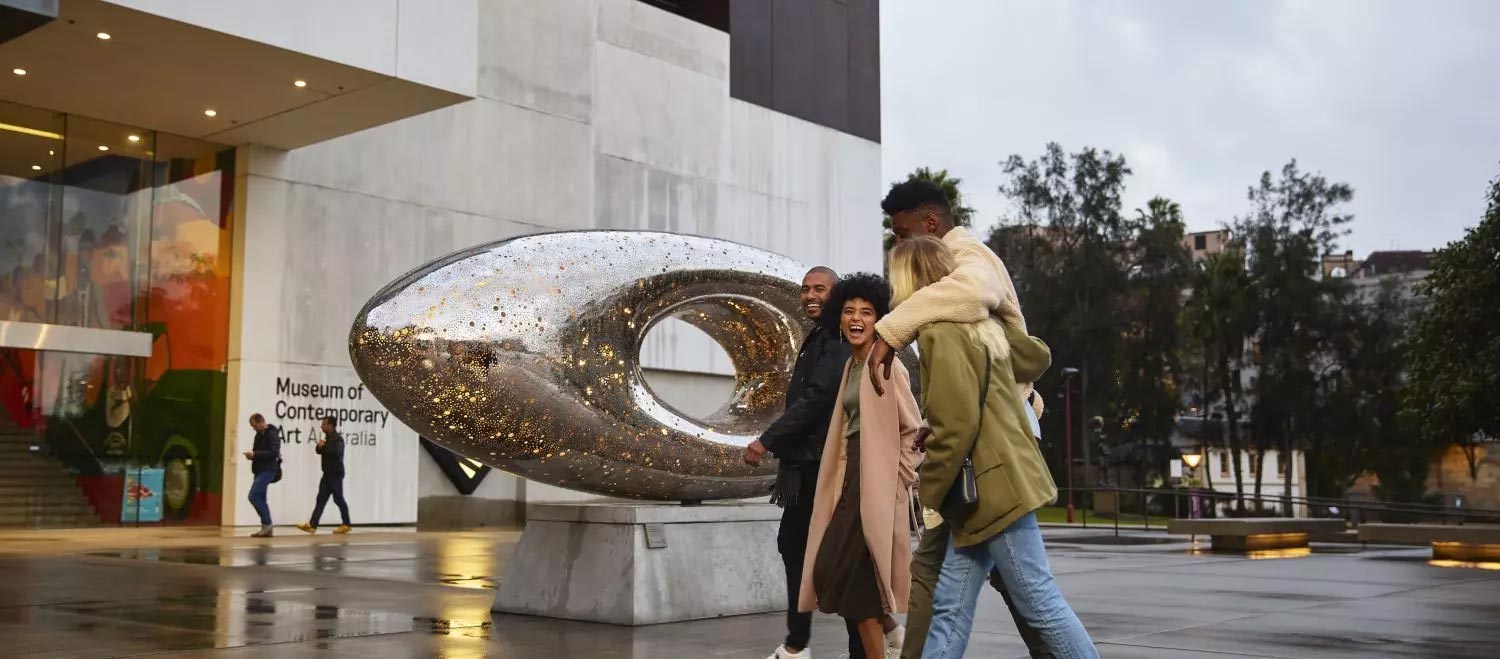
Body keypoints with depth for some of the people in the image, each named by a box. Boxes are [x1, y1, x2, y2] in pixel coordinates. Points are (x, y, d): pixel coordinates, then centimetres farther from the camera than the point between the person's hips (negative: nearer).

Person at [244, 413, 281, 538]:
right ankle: (266, 527, 12)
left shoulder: (272, 434, -12)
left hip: (267, 470, -9)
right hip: (260, 470, 9)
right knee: (260, 498, 8)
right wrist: (251, 455, 1)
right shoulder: (259, 435, 15)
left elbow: (274, 453, -21)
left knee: (253, 496, -16)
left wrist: (255, 454, -23)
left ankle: (267, 524, -9)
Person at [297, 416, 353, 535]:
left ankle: (346, 525, 8)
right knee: (321, 499, 3)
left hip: (335, 474, -9)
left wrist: (324, 446, -17)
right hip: (327, 474, 9)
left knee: (338, 499, -2)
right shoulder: (328, 438, 15)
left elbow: (336, 452, -28)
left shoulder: (338, 438, -12)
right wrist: (319, 446, -6)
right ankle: (312, 525, 0)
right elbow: (319, 450, 16)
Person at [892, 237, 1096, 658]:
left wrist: (929, 492, -11)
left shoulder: (940, 334, -16)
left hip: (992, 489, -10)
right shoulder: (981, 322, 11)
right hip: (989, 489, 10)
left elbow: (955, 426, -21)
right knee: (949, 609, 8)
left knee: (1040, 604, -1)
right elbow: (1038, 358, 26)